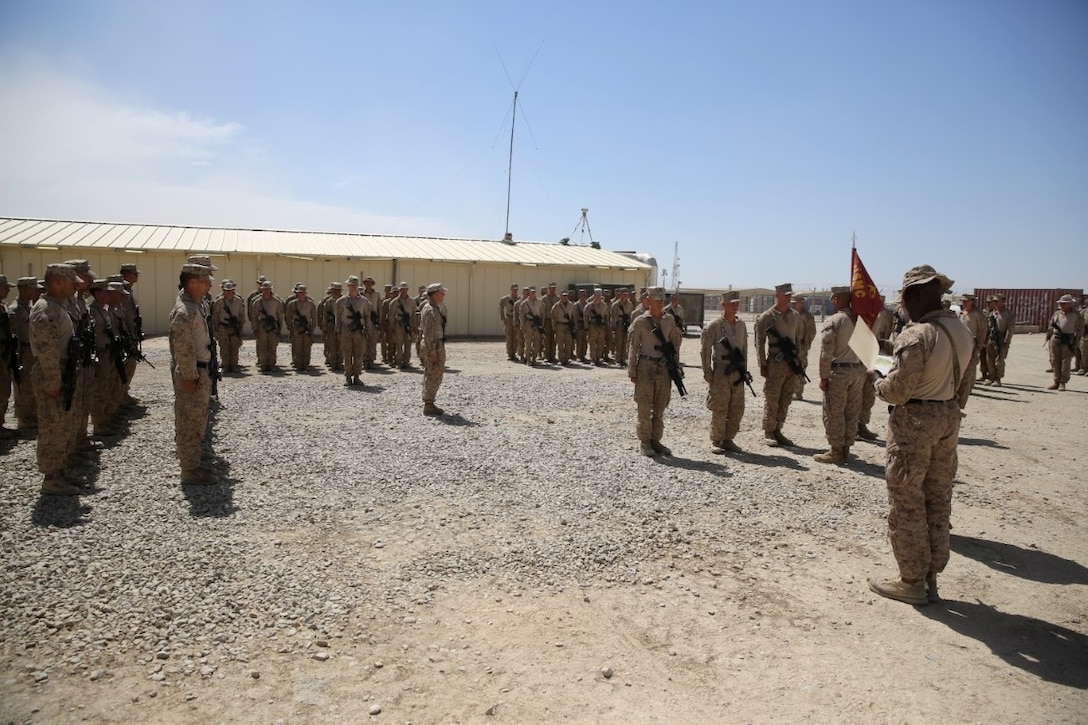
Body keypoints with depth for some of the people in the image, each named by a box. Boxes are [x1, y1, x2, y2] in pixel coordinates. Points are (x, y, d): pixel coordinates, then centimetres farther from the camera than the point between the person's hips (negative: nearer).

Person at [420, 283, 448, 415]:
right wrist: (432, 351, -23)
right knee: (433, 376, -6)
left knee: (432, 376, 15)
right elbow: (428, 333, -21)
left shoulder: (436, 309, 15)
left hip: (437, 345, 11)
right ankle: (428, 406, -1)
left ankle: (429, 404, 22)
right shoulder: (430, 310, -17)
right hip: (433, 346, -11)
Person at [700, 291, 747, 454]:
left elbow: (744, 349, 16)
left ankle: (728, 440, 21)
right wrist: (707, 372, -11)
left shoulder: (741, 325, 11)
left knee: (737, 410, 8)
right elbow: (705, 350, -7)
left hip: (737, 374, 6)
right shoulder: (714, 325, -7)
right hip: (720, 373, -6)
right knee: (719, 410, 0)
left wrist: (744, 370, 12)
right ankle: (716, 442, 12)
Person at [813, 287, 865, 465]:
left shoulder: (832, 321, -12)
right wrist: (863, 371, 12)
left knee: (834, 414, 3)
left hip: (838, 371, -6)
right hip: (858, 371, 6)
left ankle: (836, 452, 7)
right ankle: (845, 449, 22)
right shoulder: (860, 319, 6)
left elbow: (826, 353, -15)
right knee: (852, 413, 13)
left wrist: (823, 377, -9)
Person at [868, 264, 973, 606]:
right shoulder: (961, 331, 6)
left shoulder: (916, 336, -21)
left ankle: (912, 582, 14)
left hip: (915, 420, -8)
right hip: (949, 415, 8)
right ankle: (930, 578, 26)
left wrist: (877, 379, -2)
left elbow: (897, 391, -20)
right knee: (938, 501, 15)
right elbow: (952, 379, 12)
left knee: (906, 503, 4)